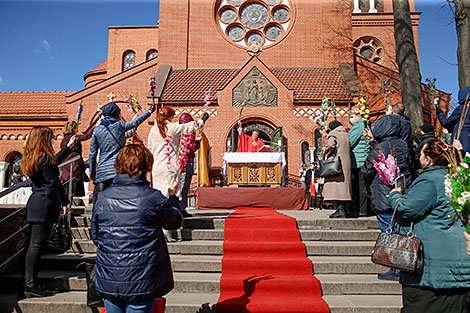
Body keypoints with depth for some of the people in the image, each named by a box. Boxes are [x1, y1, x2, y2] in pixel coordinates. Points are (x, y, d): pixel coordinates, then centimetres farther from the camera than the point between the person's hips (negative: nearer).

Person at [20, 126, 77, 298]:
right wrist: (64, 202, -6)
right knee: (37, 244, -7)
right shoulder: (44, 158, -15)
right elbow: (54, 184, -15)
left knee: (31, 244, 12)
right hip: (45, 206, -10)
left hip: (34, 203, 10)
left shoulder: (31, 158, 14)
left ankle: (27, 282, 19)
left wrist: (68, 147, 36)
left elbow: (54, 162, 30)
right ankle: (31, 285, -3)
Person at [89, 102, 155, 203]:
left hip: (101, 170, 2)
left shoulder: (97, 130, 6)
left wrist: (92, 172, 16)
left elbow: (92, 154, 8)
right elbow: (136, 121, 16)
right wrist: (149, 111, 31)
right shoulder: (120, 126, 0)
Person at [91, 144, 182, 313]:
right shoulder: (153, 198, -14)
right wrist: (172, 195, 20)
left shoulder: (103, 197, -3)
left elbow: (95, 237, 8)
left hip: (108, 282, 4)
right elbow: (176, 222, 4)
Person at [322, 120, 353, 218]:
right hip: (346, 163, 7)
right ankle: (347, 209, 11)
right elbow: (349, 149, 11)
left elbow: (331, 145, -19)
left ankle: (340, 209, -14)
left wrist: (326, 154, -5)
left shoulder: (332, 135, -4)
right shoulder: (346, 135, 16)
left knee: (336, 184, -8)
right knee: (345, 183, 10)